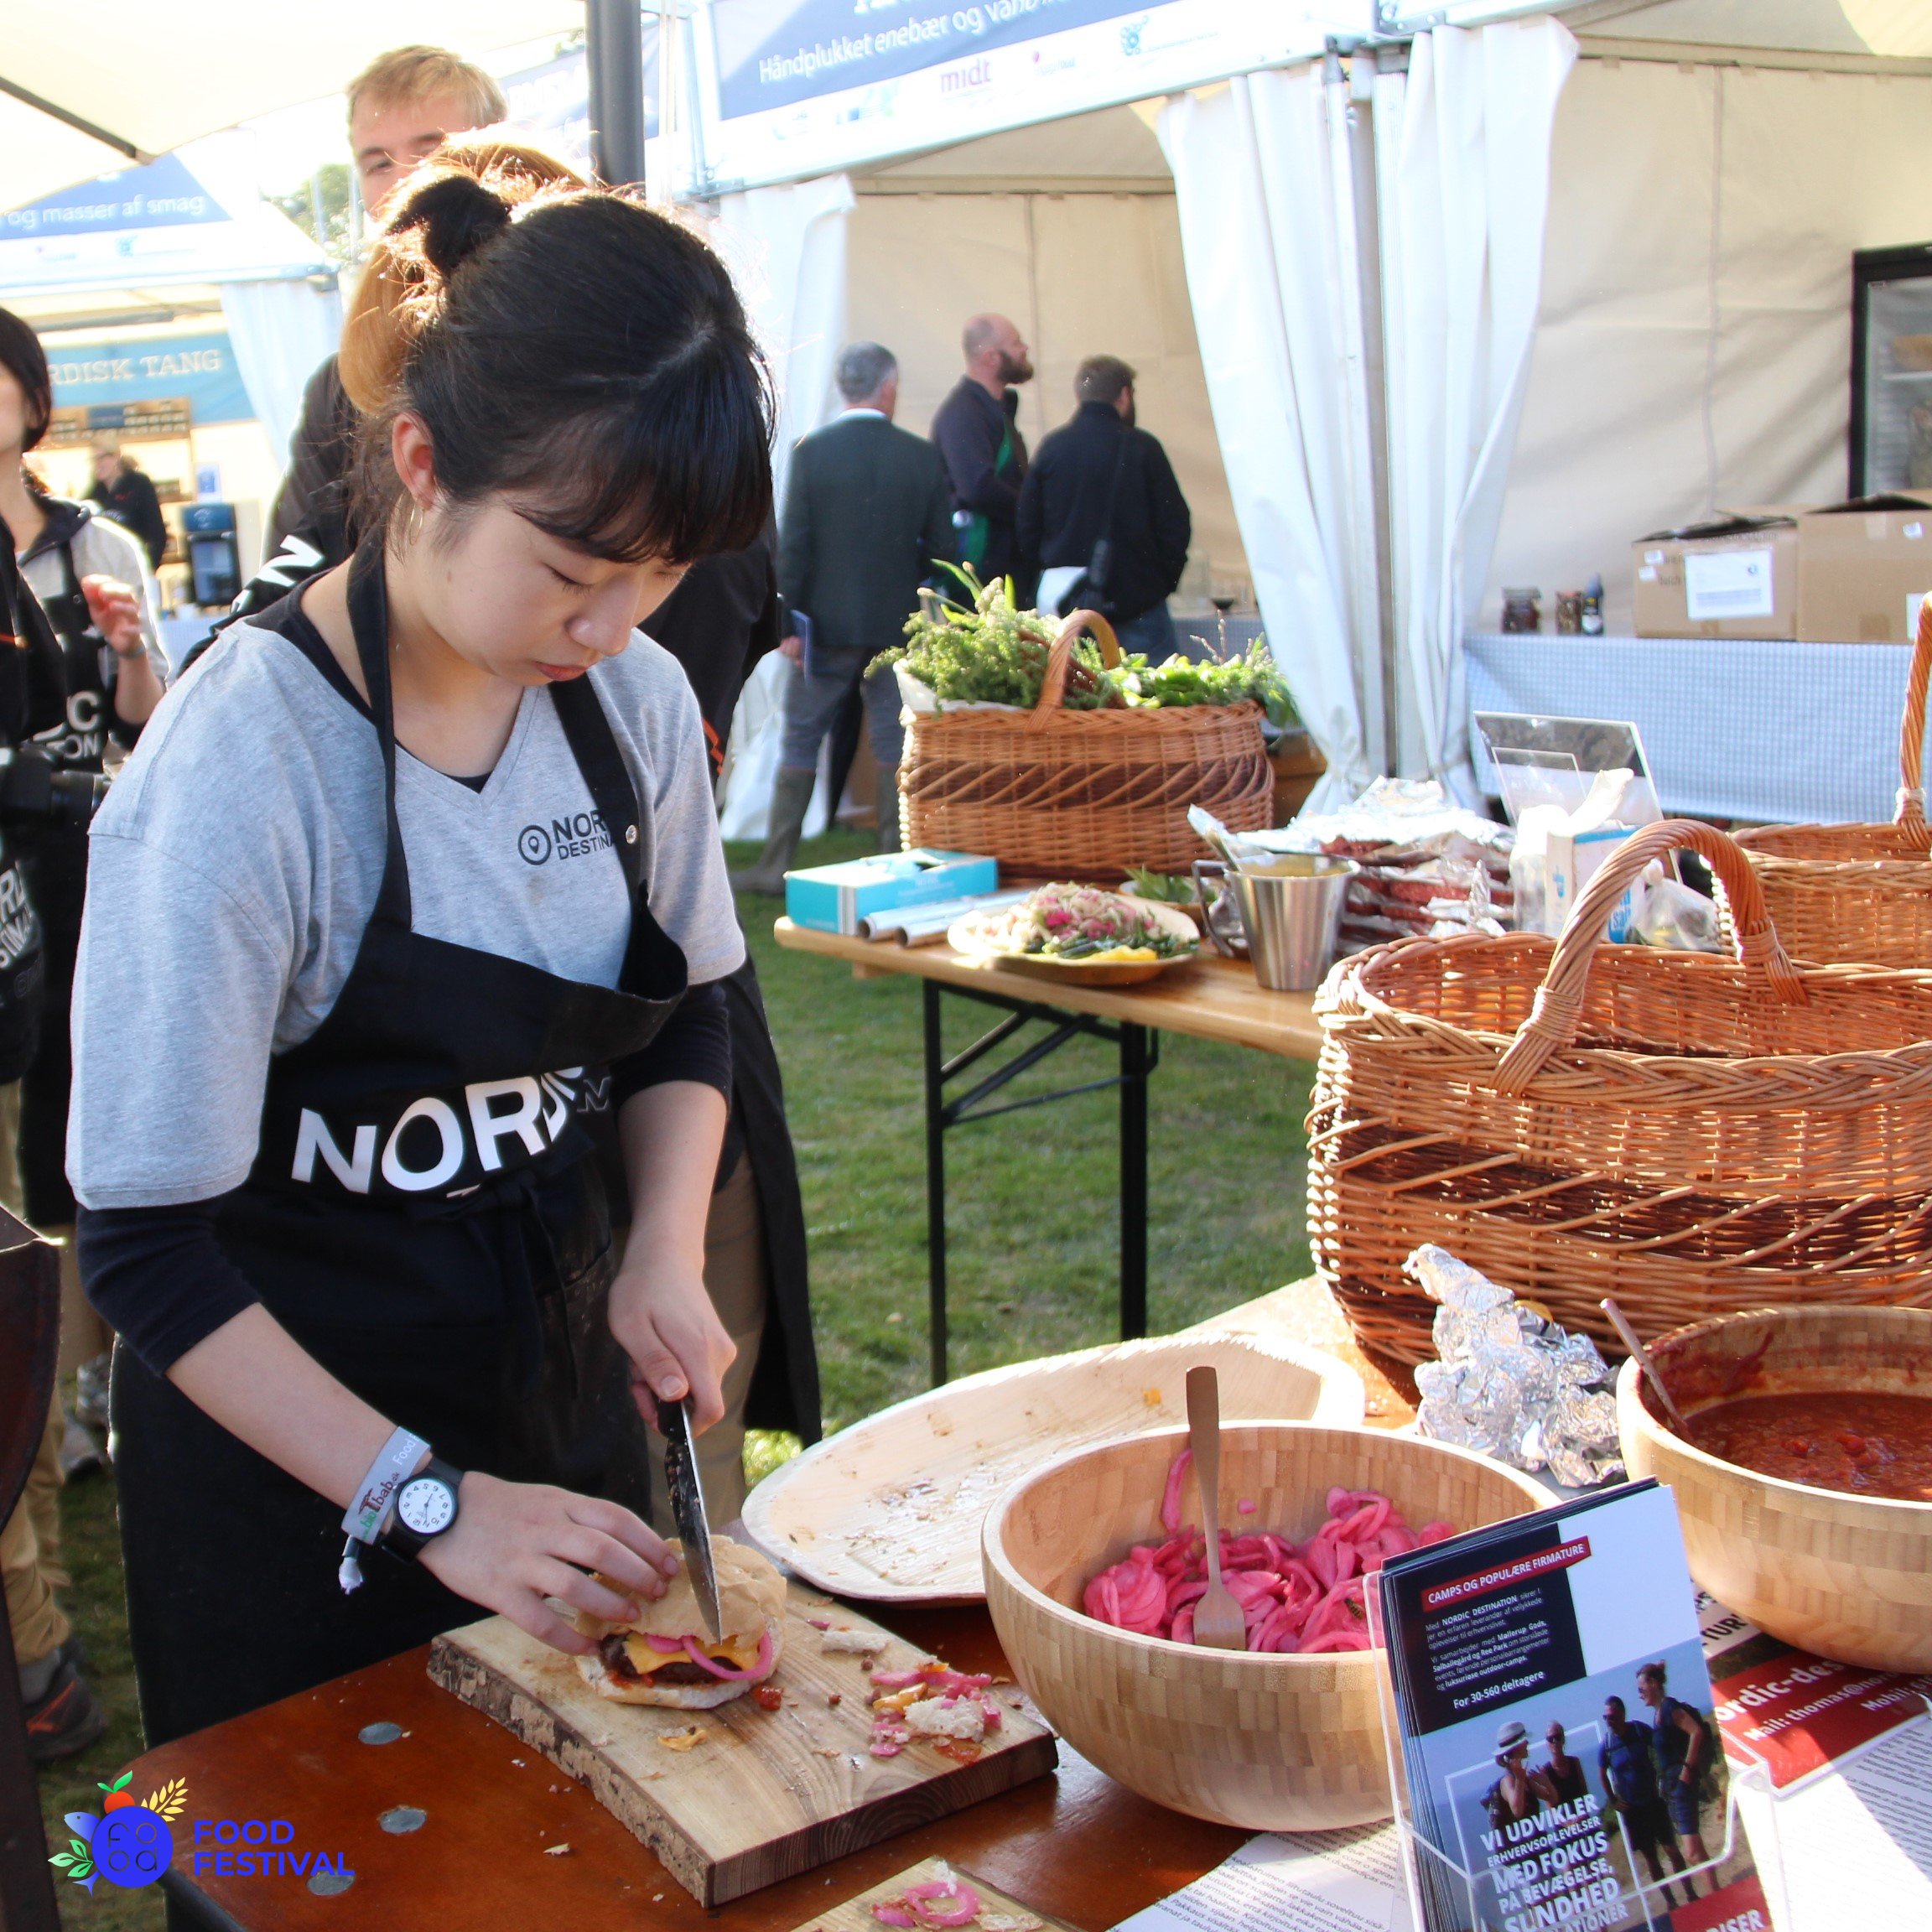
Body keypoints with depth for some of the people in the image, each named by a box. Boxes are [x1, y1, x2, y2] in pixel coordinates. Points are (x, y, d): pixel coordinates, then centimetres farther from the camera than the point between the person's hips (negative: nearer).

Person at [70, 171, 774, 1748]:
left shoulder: (637, 696, -8)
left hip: (564, 1387, 5)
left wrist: (665, 1254, -8)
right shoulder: (240, 769, -25)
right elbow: (147, 1248, -21)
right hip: (296, 1473, -5)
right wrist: (425, 1499, -25)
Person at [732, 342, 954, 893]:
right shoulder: (923, 457, -2)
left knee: (799, 743, 7)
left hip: (826, 622, -1)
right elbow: (941, 548, 1)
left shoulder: (812, 451, -7)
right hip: (898, 624, 1)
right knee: (894, 745, 8)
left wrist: (789, 619, -4)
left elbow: (793, 544, -8)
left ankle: (775, 866, 11)